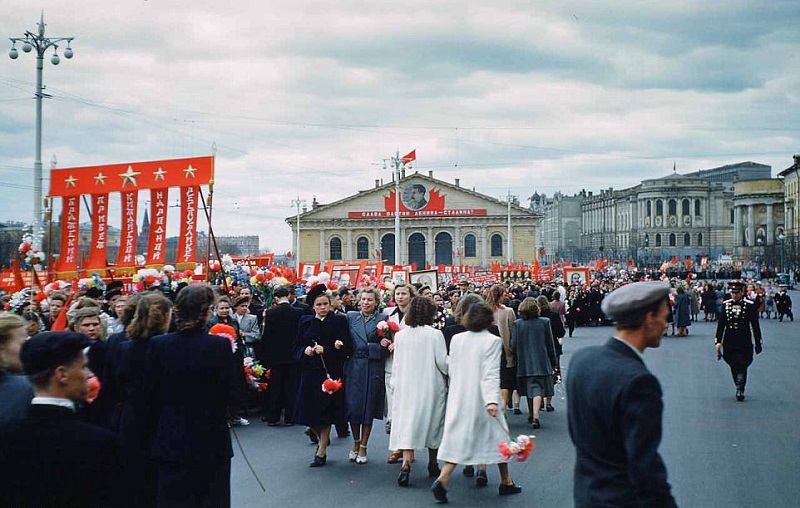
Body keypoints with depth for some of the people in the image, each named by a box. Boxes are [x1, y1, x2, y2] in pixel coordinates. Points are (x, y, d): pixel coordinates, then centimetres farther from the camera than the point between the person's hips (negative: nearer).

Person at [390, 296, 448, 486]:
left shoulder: (400, 335, -1)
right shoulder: (435, 335, -11)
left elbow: (397, 364, 4)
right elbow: (442, 362, -9)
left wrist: (395, 382, 17)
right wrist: (449, 373, 11)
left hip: (407, 387, 1)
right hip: (431, 386, -1)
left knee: (407, 424, -2)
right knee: (432, 423, 14)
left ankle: (406, 464, -20)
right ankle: (433, 465, 27)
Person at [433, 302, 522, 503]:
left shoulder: (456, 339, 2)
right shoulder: (492, 341, -12)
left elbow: (452, 370, 10)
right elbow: (490, 374, -22)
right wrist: (492, 400, -28)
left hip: (459, 397, 4)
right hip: (481, 398, -4)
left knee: (458, 440, 7)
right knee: (499, 436, 15)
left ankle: (442, 479, -12)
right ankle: (506, 482, 26)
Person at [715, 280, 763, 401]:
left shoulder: (750, 306, -3)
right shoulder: (725, 304, 5)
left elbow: (755, 326, 0)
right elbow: (721, 324, 6)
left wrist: (758, 343, 1)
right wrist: (718, 341, 0)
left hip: (744, 342, -3)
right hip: (729, 342, 3)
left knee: (742, 366, -9)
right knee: (733, 367, 10)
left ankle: (740, 390, -10)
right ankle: (739, 389, 22)